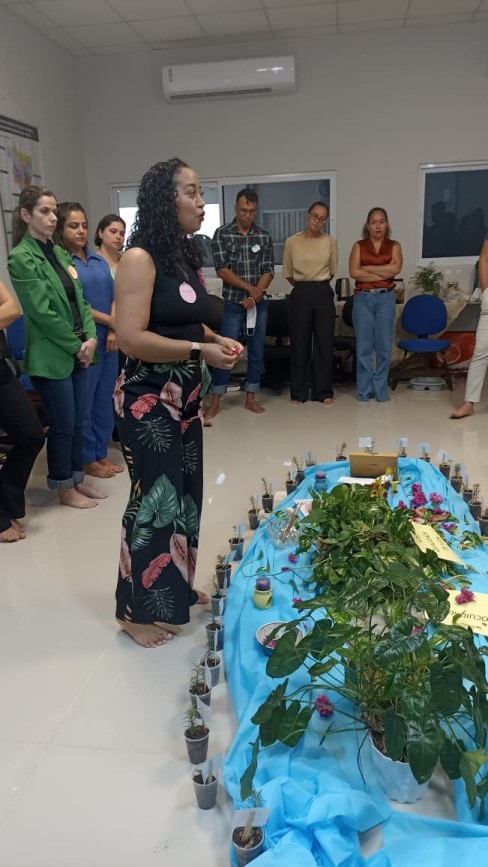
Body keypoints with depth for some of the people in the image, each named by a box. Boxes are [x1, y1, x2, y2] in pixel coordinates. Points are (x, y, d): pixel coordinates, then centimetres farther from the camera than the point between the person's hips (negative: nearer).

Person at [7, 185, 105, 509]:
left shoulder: (59, 252, 12)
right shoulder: (21, 258, -11)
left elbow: (80, 299, 11)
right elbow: (41, 312, -16)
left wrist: (90, 337, -4)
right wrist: (76, 346, -12)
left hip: (78, 352, 7)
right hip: (51, 356, -7)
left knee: (78, 421, 14)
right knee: (63, 425, 3)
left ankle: (77, 480, 28)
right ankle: (64, 488, 19)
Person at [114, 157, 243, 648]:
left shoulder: (184, 255, 10)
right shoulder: (140, 258, -16)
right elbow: (130, 337, -23)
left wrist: (217, 339, 5)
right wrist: (199, 350, -23)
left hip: (184, 396, 9)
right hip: (148, 399, -9)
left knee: (185, 493, 15)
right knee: (155, 496, 0)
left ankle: (176, 587, 34)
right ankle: (138, 609, 18)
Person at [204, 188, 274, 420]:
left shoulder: (264, 237, 6)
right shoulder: (221, 234, -2)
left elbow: (268, 271, 0)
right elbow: (222, 270, -9)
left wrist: (254, 297, -13)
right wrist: (250, 288, -13)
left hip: (258, 303, 3)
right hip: (232, 303, -3)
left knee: (257, 351, 7)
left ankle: (250, 398, 19)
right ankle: (215, 401, 8)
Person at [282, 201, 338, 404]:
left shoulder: (331, 242, 2)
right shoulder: (292, 242, -1)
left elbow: (332, 271, 12)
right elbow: (288, 273, 7)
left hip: (323, 294, 1)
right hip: (300, 294, -1)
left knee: (324, 342, 3)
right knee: (299, 342, 3)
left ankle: (324, 392, 13)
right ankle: (298, 392, 12)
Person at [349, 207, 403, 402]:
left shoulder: (394, 246, 9)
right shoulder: (358, 246, 7)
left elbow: (396, 268, -9)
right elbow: (354, 272, -8)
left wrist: (368, 267, -7)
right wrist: (384, 273, -8)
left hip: (386, 298, 1)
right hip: (363, 298, 0)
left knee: (384, 346, 2)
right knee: (364, 346, 2)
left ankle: (381, 390, 12)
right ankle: (364, 390, 10)